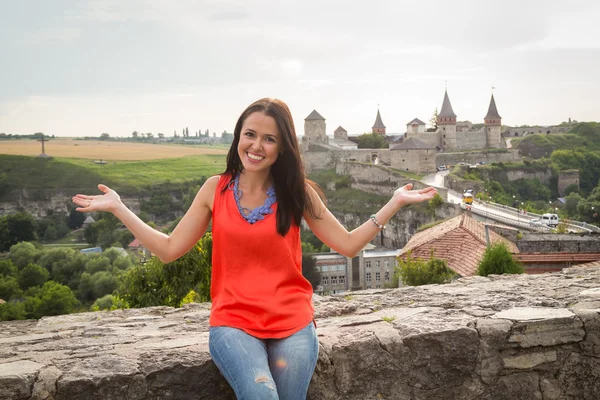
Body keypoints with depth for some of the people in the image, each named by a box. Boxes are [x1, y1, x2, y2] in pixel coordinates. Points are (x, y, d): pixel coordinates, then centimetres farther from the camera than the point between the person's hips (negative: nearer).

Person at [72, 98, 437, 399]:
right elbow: (170, 250, 5)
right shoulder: (215, 189, 4)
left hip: (292, 323, 1)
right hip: (233, 323, -1)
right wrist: (117, 207, 2)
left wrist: (395, 203, -4)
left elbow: (348, 245, 2)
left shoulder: (297, 192, 2)